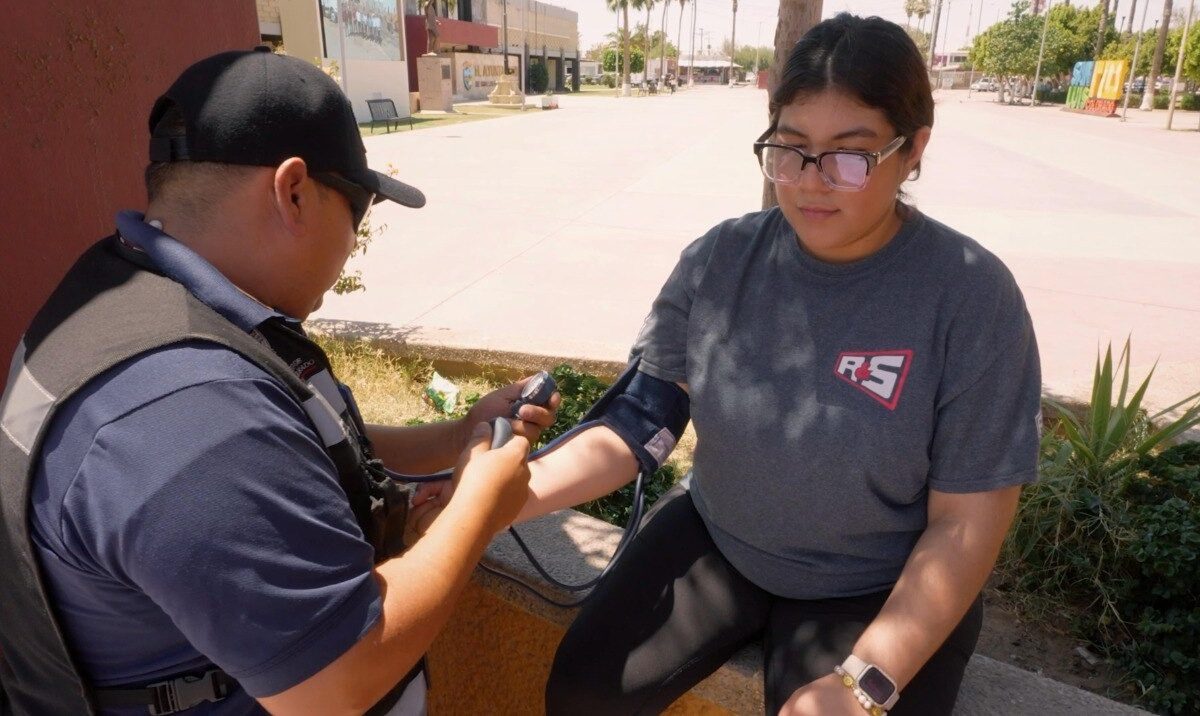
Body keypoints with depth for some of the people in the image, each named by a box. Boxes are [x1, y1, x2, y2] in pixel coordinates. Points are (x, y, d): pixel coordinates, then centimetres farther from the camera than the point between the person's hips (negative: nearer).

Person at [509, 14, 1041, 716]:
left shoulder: (971, 295, -18)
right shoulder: (722, 257, -11)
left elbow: (967, 523, -15)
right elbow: (639, 423, -11)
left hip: (879, 588, -2)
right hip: (714, 539, 3)